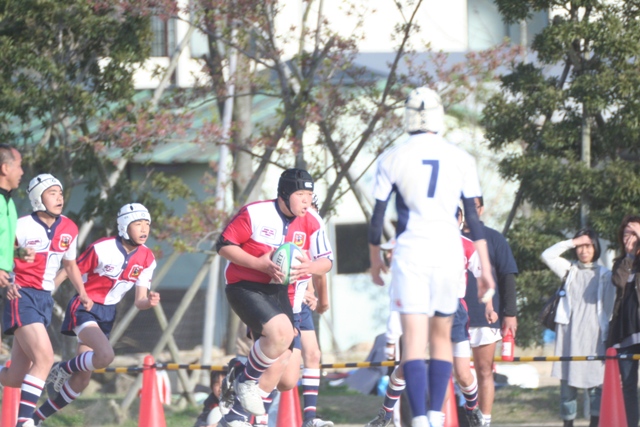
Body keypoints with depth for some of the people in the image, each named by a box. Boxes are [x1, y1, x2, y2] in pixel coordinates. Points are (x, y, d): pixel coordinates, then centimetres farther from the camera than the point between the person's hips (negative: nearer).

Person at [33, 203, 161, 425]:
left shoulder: (147, 259, -3)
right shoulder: (101, 249, -18)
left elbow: (139, 301, -1)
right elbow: (67, 272, -9)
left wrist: (149, 302, -26)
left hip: (107, 315, 6)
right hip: (85, 308, -6)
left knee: (81, 381, 4)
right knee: (105, 355, -32)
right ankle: (62, 370, -4)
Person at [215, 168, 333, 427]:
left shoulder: (312, 223, -2)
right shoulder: (255, 214, -16)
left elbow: (326, 261, 1)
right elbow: (224, 245, -12)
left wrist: (309, 267, -24)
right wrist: (260, 264, -23)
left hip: (278, 292, 7)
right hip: (244, 287, -7)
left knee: (281, 358, 5)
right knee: (281, 332, -30)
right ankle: (247, 380, -5)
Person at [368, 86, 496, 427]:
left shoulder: (393, 159, 1)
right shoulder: (460, 159, 5)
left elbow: (377, 217, 5)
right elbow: (474, 219, 4)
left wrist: (375, 260, 19)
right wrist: (485, 268, 8)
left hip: (410, 254, -2)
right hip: (448, 252, 2)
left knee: (414, 338, -7)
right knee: (441, 335, 15)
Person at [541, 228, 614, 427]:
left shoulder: (604, 275, 7)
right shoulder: (569, 270, 13)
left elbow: (610, 307, 5)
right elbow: (547, 256, 1)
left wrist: (608, 336, -1)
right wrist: (572, 242, -2)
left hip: (593, 335, -2)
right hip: (569, 334, 2)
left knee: (595, 380, -6)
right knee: (567, 380, 0)